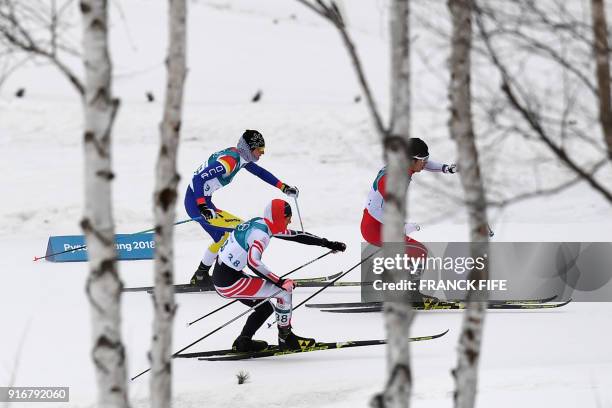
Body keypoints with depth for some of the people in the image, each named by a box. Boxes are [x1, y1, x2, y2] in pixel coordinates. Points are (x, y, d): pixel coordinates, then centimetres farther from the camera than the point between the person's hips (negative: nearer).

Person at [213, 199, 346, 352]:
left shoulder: (263, 224, 6)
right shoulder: (261, 234, -22)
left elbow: (295, 235, 14)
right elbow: (253, 262, -38)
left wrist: (327, 243, 16)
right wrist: (279, 282, -37)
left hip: (221, 275, 10)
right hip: (229, 282, -10)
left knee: (266, 308, 21)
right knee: (285, 291, -7)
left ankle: (243, 343, 25)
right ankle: (286, 339, 6)